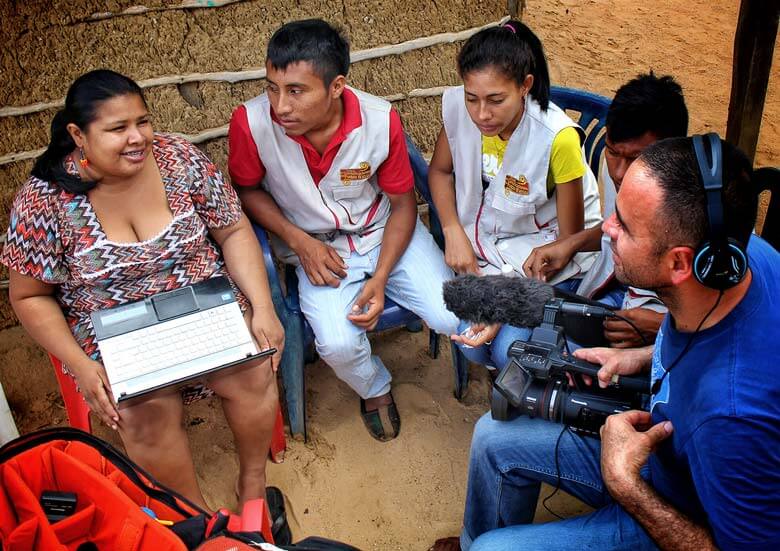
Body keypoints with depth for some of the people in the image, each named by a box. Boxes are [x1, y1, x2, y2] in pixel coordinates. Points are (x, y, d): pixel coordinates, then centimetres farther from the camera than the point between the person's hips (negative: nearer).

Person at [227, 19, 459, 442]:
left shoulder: (381, 121, -20)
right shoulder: (251, 123, -22)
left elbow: (402, 203, -6)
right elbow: (246, 189, -2)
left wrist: (380, 279, -17)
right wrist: (299, 242, -15)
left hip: (385, 232, 1)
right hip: (316, 246, 0)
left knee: (455, 319, -15)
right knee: (338, 344, -25)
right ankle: (375, 389, 14)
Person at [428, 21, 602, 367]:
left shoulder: (557, 137, -29)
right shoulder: (457, 107, -17)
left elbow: (569, 238, -17)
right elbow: (440, 171, 5)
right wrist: (453, 232, -11)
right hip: (487, 239, 4)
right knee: (469, 339, -16)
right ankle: (499, 370, 21)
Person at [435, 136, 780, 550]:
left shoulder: (737, 412, -43)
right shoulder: (740, 249, -20)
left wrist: (623, 483, -25)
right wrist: (643, 357, -6)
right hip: (656, 439, 7)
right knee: (494, 437, 11)